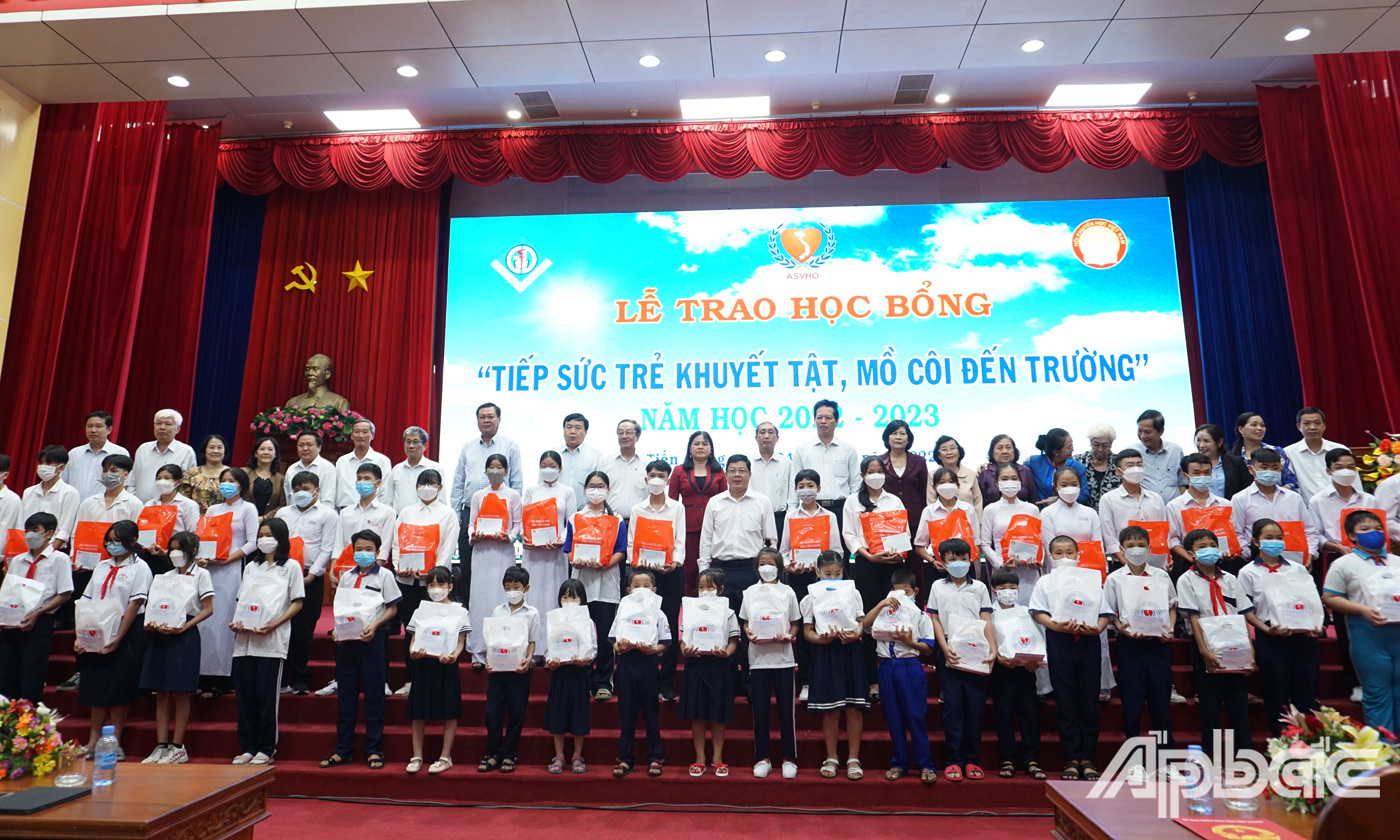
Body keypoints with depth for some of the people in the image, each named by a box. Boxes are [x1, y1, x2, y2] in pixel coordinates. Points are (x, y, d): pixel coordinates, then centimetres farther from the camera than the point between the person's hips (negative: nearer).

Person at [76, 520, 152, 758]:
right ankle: (93, 742, 18)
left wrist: (117, 639, -17)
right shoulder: (102, 567, 13)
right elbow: (86, 602, 11)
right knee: (95, 687, 8)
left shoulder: (139, 568, -4)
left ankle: (115, 743, 9)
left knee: (119, 690, -1)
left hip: (126, 635, -5)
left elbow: (135, 605, -11)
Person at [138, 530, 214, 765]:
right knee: (161, 694, 6)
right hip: (160, 635, 5)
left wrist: (183, 627, -15)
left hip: (184, 636, -5)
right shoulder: (165, 577, 17)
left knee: (180, 693, -1)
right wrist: (151, 624, -4)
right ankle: (161, 746, 11)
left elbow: (207, 609, -4)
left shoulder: (201, 574, 1)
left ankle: (178, 747, 4)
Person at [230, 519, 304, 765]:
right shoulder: (251, 567, 20)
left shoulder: (291, 567, 4)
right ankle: (248, 747, 15)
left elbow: (297, 603, -1)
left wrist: (274, 625, -14)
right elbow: (241, 599, 19)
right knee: (244, 693, 4)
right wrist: (236, 622, -1)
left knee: (266, 694, -3)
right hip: (244, 638, 5)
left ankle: (266, 748, 6)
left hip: (273, 639, -5)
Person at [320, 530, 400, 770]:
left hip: (372, 639, -4)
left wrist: (374, 626, -15)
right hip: (346, 640, 4)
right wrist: (336, 629, -1)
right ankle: (343, 750, 18)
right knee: (345, 695, 8)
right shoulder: (347, 576, 13)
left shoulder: (384, 575, 1)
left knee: (374, 695, 0)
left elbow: (392, 608, -1)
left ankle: (373, 750, 8)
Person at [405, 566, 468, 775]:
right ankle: (417, 756, 19)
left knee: (448, 713, 2)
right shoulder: (420, 610, 11)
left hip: (447, 665, -2)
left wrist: (453, 656, -20)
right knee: (418, 712, 6)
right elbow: (413, 639, 8)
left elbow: (461, 642, 0)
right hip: (422, 664, 3)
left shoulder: (459, 611, 3)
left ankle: (446, 757, 12)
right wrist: (413, 652, -14)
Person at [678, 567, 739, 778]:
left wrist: (726, 652, -19)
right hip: (695, 664, 2)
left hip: (719, 665, -2)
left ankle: (718, 759, 19)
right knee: (696, 713, 6)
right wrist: (684, 650, -12)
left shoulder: (727, 613, 2)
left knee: (718, 714, 6)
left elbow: (733, 640, 0)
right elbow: (683, 638, 8)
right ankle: (699, 759, 18)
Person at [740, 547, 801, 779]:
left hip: (782, 657, -1)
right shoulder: (750, 592, 7)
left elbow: (796, 623, 6)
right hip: (758, 657, 1)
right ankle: (763, 758, 17)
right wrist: (748, 633, -10)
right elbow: (745, 621, 11)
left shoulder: (787, 591, 3)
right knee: (759, 709, 5)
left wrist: (788, 636, -13)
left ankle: (789, 758, 15)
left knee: (786, 708, 3)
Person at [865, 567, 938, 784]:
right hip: (887, 667, 3)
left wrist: (909, 642, -17)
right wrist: (881, 604, -14)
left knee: (916, 716, -1)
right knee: (893, 717, 9)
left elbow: (928, 648, -1)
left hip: (910, 667, -3)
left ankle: (925, 764, 10)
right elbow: (866, 623, -8)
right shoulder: (886, 612, 9)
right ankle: (900, 763, 20)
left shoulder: (921, 616, 3)